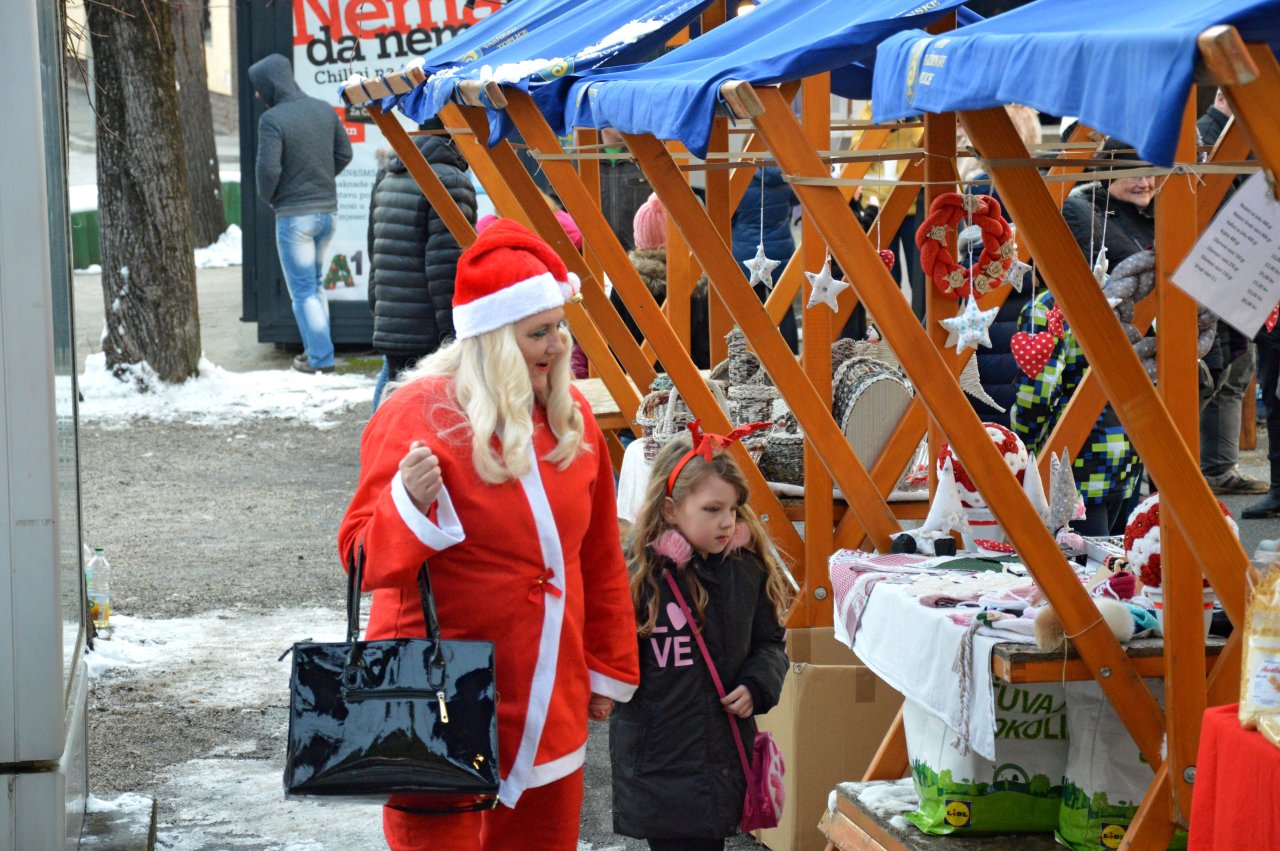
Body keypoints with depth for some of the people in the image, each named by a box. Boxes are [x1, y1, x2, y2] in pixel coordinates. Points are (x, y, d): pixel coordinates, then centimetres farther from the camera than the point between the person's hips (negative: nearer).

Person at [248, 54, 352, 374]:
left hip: (294, 214, -6)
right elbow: (344, 153, 9)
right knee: (315, 284, 19)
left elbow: (268, 168, -20)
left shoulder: (272, 119, -16)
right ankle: (318, 348, 21)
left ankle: (320, 357, 1)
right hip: (327, 209, 6)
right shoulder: (324, 110, 4)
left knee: (302, 290, 2)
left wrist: (267, 195, -1)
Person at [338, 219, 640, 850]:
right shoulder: (418, 415, -12)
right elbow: (365, 559, -11)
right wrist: (408, 504, -30)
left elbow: (599, 558, 16)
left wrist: (609, 668, 19)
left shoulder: (568, 415, 7)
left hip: (548, 701, 6)